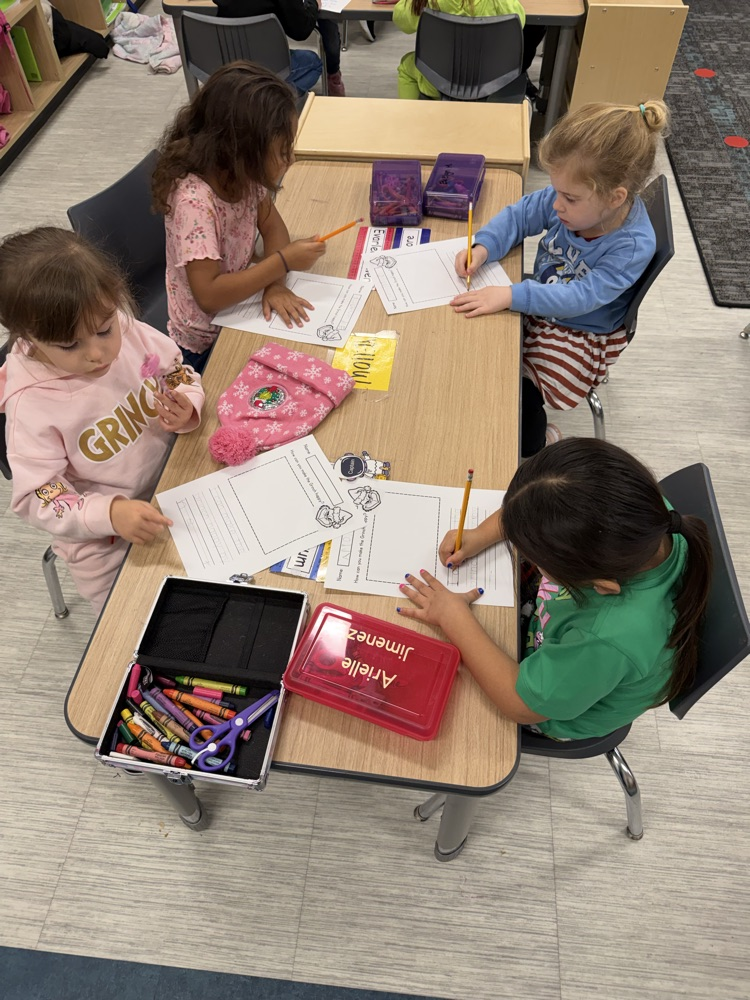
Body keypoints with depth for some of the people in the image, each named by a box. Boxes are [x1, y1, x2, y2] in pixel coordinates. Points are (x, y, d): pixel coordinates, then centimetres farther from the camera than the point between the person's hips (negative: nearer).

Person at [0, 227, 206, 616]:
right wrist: (110, 513, -37)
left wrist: (186, 410, -20)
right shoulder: (32, 406, -25)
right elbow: (38, 499, -20)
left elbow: (181, 377, 3)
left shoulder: (133, 335, -16)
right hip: (103, 542, -3)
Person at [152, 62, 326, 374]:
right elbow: (208, 295, -32)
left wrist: (275, 284, -18)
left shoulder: (242, 174, -9)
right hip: (206, 345, -7)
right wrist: (283, 262, -30)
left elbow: (271, 224, 1)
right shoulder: (194, 202, -30)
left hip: (239, 303, 7)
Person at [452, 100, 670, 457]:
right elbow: (520, 215, -4)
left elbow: (581, 298, -35)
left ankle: (535, 444, 15)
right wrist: (483, 246, -22)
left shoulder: (633, 246, -30)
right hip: (540, 303, 7)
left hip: (580, 335, -6)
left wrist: (512, 296, -43)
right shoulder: (574, 200, -15)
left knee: (519, 389, -18)